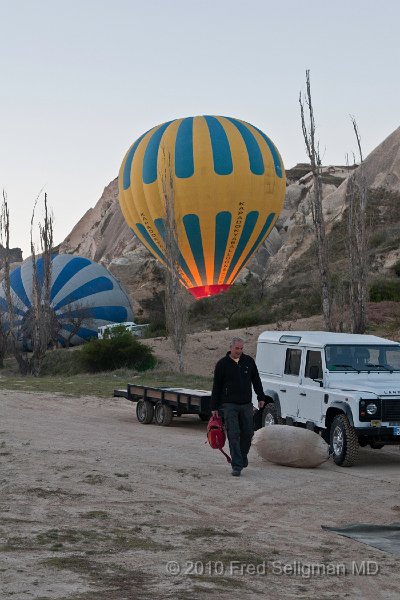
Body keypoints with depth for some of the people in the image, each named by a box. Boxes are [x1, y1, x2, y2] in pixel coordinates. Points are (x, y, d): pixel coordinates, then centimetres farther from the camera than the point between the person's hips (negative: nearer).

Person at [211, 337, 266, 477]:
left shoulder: (248, 361, 7)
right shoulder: (222, 364, -1)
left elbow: (256, 380, 15)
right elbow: (216, 387, 2)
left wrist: (261, 397, 9)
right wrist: (214, 407, 1)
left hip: (246, 404, 3)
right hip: (229, 405, -3)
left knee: (248, 433, 4)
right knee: (233, 435, -8)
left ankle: (242, 458, 28)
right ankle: (237, 465, -7)